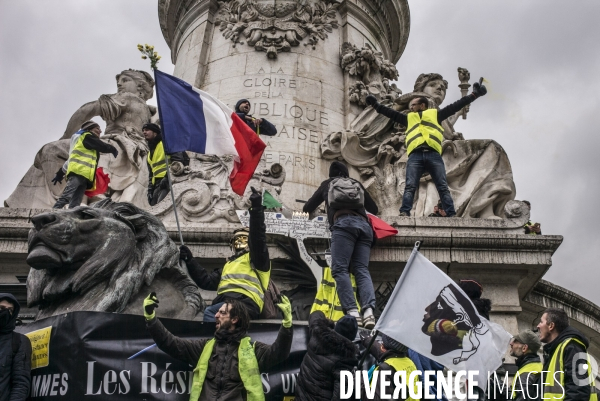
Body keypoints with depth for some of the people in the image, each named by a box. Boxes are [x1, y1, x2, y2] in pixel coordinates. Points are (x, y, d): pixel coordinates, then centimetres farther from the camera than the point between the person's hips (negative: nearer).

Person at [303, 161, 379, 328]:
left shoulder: (328, 183, 29)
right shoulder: (356, 184, 34)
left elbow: (308, 208, 36)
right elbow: (374, 209, 41)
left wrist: (306, 209, 59)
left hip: (344, 223, -4)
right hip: (364, 225, 4)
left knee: (340, 269, -13)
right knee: (362, 270, -7)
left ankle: (352, 312, -31)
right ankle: (368, 311, -29)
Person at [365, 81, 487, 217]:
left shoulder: (435, 114, 27)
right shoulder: (409, 118, 33)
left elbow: (455, 106, 26)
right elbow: (391, 113, 33)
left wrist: (474, 95, 23)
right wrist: (375, 105, 30)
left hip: (434, 155, -1)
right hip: (415, 156, 1)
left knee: (443, 187, -10)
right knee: (410, 186, -15)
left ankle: (452, 215, -18)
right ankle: (404, 213, -27)